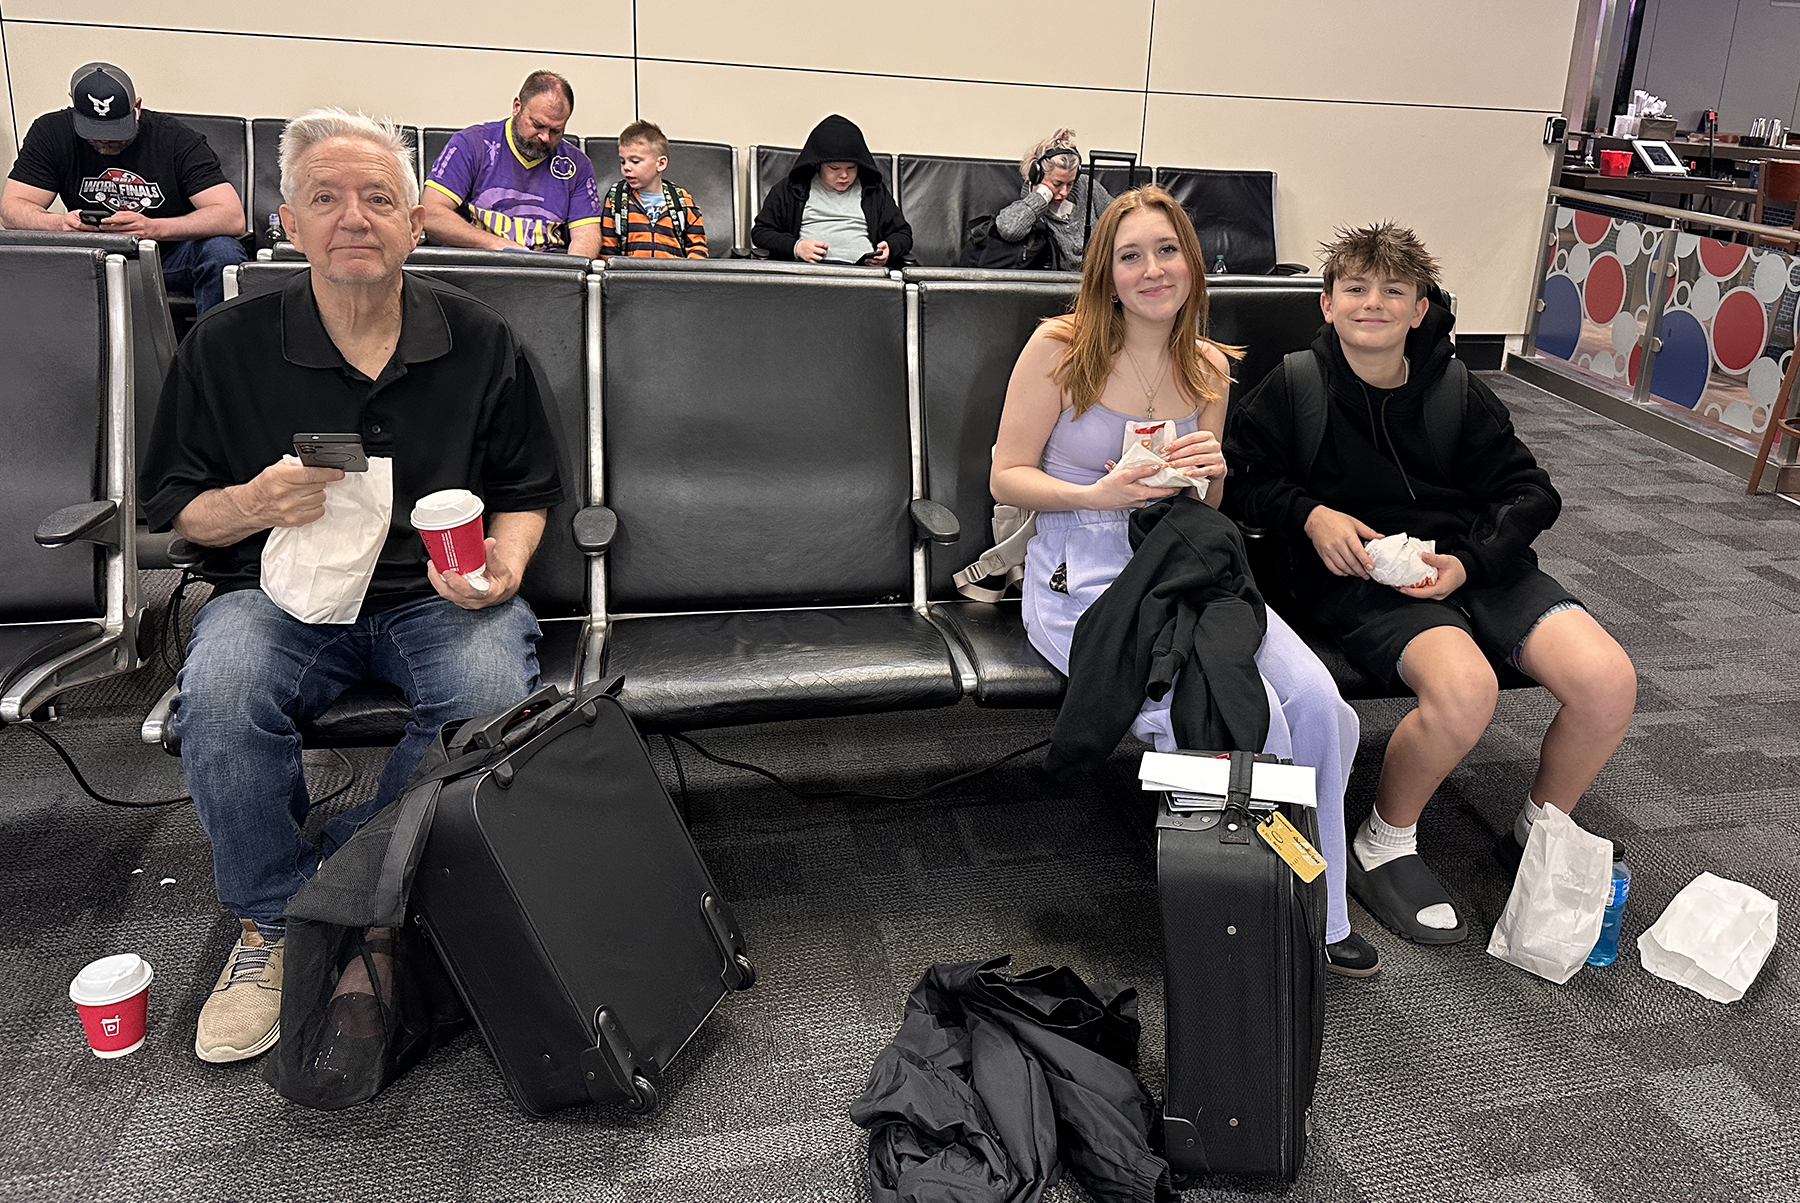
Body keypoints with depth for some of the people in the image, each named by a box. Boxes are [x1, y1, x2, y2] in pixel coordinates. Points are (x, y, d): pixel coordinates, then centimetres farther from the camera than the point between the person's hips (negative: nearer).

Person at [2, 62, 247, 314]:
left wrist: (154, 228, -38)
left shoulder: (176, 139, -14)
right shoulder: (51, 132, -6)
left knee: (223, 252, -33)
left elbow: (233, 218, -24)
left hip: (171, 255, -2)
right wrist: (60, 223, -30)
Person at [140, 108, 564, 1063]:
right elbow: (173, 504, 8)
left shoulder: (480, 342, 4)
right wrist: (257, 503, -14)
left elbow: (525, 490, 12)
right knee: (220, 695, -33)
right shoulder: (227, 345, 2)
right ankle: (275, 923, -6)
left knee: (492, 695, -33)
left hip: (436, 591, 0)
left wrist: (504, 563, -10)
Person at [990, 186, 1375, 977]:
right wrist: (1098, 495, -24)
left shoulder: (1208, 368, 9)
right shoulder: (1060, 348, -6)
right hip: (1082, 582, -5)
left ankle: (1316, 914, 4)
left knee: (1315, 701, -18)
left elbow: (1203, 513, 16)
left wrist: (1210, 474, -9)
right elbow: (1006, 479, -6)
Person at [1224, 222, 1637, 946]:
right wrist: (1311, 515, -9)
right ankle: (1382, 850, -8)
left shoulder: (1457, 393, 11)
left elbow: (1530, 492, 11)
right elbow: (1239, 479, 9)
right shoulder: (1293, 389, 5)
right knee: (1465, 687, -35)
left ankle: (1538, 833, 9)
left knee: (1608, 681, -20)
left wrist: (1470, 560, -7)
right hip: (1364, 577, -4)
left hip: (1479, 565, 4)